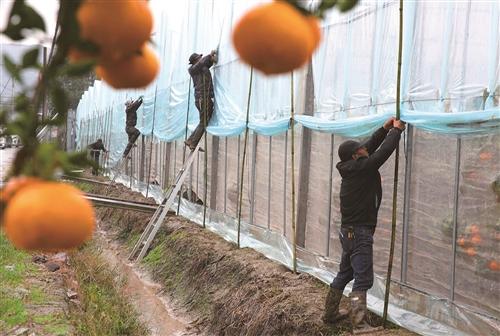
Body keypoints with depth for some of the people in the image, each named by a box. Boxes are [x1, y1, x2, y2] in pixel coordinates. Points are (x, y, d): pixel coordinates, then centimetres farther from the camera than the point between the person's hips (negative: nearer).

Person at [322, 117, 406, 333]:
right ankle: (360, 325, -12)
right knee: (363, 279, -9)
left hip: (349, 231, 10)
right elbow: (384, 151, -14)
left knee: (345, 273, 20)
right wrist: (396, 130, 0)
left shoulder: (351, 168, 8)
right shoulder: (363, 168, -16)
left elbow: (371, 147, 19)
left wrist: (385, 129, 15)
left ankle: (330, 313, 29)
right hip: (359, 233, -9)